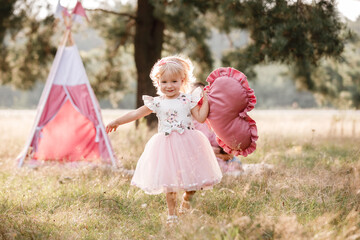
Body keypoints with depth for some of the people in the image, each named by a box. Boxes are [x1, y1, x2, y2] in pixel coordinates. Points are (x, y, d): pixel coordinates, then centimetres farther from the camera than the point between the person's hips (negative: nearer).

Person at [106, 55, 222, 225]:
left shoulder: (188, 100, 2)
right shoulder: (157, 103, 4)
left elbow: (201, 117, 1)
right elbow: (137, 113, 10)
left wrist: (205, 101, -3)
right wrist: (117, 122, 12)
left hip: (187, 143, 0)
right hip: (167, 146, 0)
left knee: (192, 178, 3)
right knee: (169, 182, 0)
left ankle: (187, 199, 34)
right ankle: (171, 214, 14)